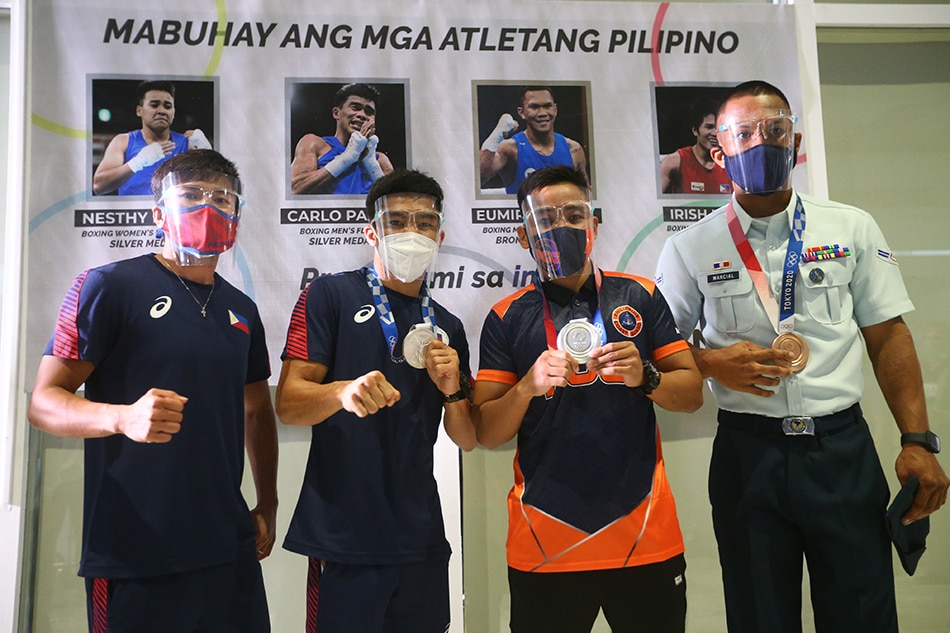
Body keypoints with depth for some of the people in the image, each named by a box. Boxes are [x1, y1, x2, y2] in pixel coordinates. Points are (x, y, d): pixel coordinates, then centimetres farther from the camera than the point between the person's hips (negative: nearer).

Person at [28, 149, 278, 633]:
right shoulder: (110, 285, -7)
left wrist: (267, 506, 14)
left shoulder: (242, 310, 11)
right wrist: (123, 417, -28)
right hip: (134, 555, -5)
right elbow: (43, 403, -9)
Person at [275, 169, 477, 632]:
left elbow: (466, 440, 12)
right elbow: (288, 404, -10)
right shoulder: (329, 295, -3)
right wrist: (344, 392, -30)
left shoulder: (448, 327, 12)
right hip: (343, 539, -4)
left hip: (421, 539, 5)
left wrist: (452, 389, -8)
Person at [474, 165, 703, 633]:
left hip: (646, 539, 1)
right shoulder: (507, 318, 2)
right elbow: (486, 435, 0)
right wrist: (528, 386, -18)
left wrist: (644, 377, -15)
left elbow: (692, 393, 4)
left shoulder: (639, 297, 4)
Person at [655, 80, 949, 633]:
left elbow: (888, 337, 4)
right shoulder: (692, 248, 1)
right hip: (748, 455, -1)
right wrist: (713, 363, -14)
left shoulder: (853, 229, 5)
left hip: (844, 447, 1)